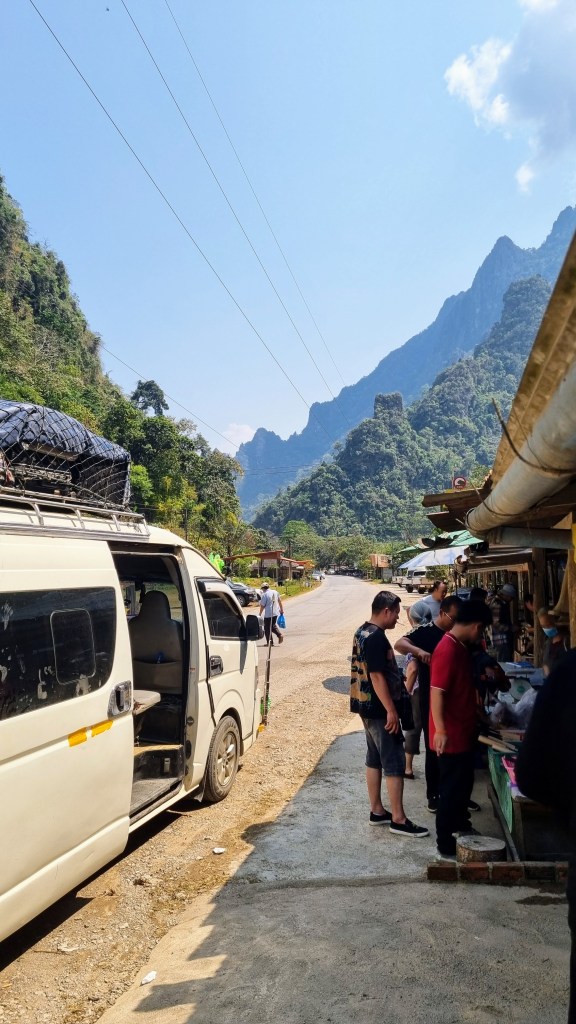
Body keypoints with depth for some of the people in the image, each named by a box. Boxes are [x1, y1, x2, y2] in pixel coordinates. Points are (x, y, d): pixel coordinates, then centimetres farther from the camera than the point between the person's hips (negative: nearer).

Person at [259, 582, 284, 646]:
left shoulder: (264, 595, -13)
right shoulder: (275, 592, 6)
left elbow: (262, 605, -10)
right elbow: (280, 601, 13)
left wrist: (260, 613, 4)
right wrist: (281, 610, 23)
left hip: (268, 614, -7)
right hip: (276, 613, 7)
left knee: (267, 628, 5)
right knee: (273, 625, 24)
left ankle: (270, 642, 7)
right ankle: (279, 635, 5)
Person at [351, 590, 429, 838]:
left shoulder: (362, 632, 10)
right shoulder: (376, 637, -21)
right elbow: (377, 676, -24)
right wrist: (391, 710, -21)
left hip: (366, 706, 10)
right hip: (379, 709, -10)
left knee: (375, 759, 16)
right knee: (394, 763, -2)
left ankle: (377, 811, 25)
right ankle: (398, 820, 5)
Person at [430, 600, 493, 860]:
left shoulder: (462, 648, 8)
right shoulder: (447, 651, -23)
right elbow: (436, 692, -26)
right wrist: (440, 731, -28)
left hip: (464, 731, 10)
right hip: (451, 735, -10)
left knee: (464, 783, 23)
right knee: (451, 788, 2)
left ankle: (460, 826, 41)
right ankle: (446, 844, 14)